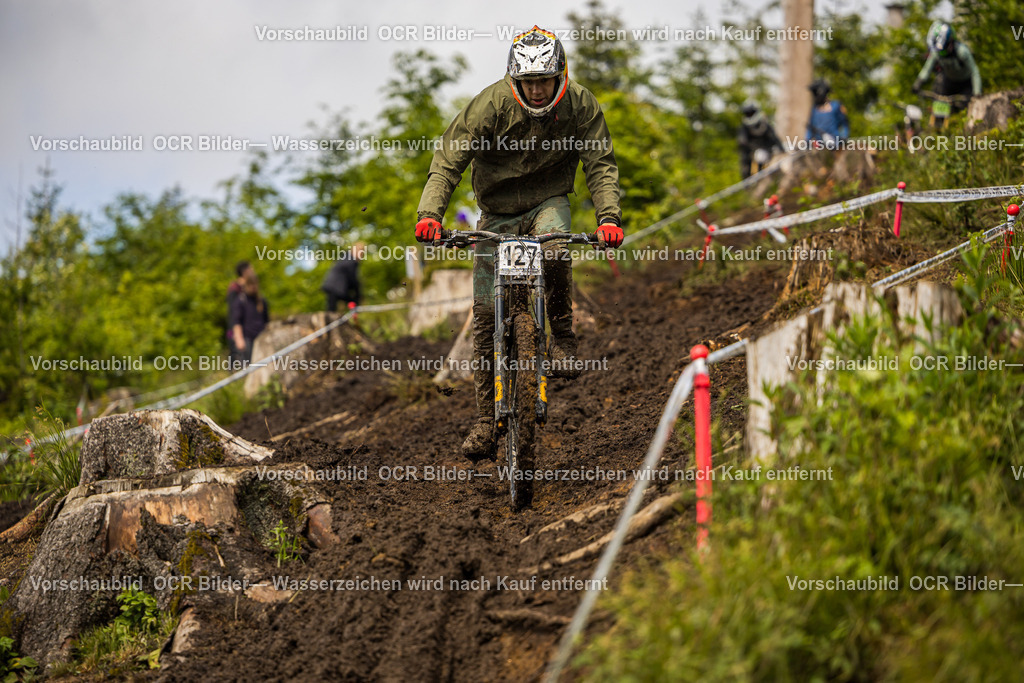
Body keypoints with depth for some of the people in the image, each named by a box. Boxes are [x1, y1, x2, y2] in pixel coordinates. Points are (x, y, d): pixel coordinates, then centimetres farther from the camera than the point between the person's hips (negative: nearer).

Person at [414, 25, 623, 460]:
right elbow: (448, 161, -22)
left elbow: (600, 164, -13)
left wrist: (608, 216, -31)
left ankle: (561, 336, -16)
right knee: (487, 317, -5)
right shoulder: (491, 105, -21)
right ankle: (487, 422, 4)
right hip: (497, 213, 0)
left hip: (548, 201, 0)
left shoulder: (580, 106, -16)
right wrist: (430, 212, -37)